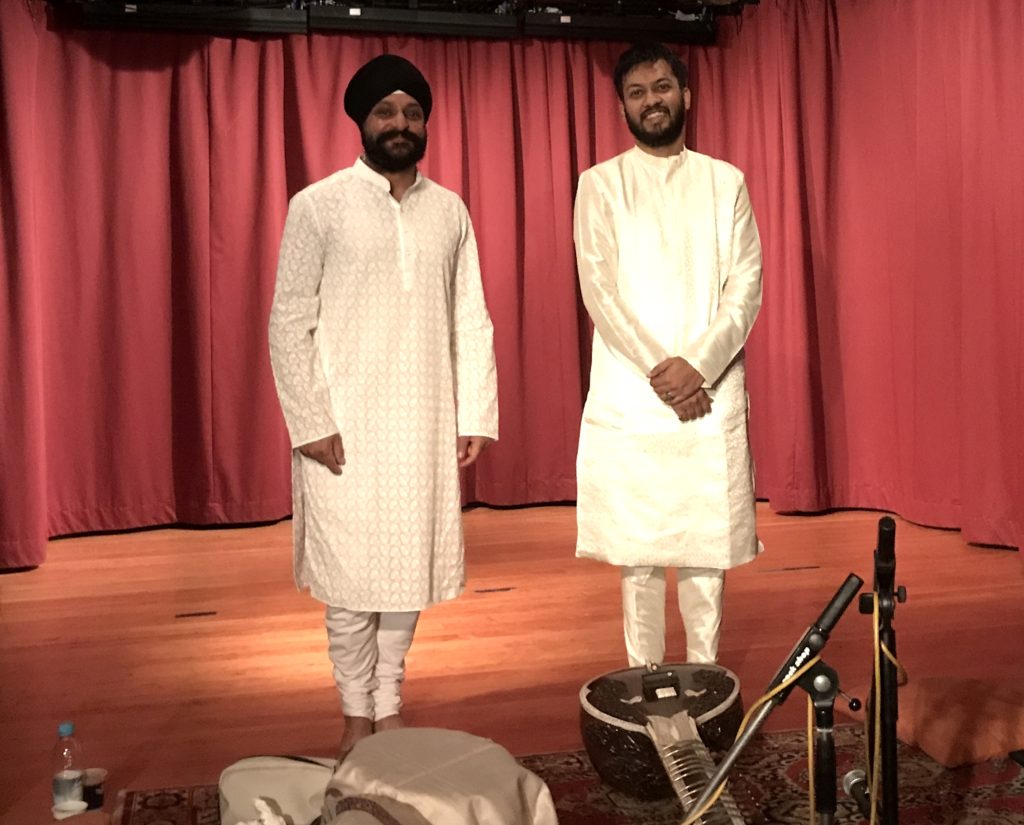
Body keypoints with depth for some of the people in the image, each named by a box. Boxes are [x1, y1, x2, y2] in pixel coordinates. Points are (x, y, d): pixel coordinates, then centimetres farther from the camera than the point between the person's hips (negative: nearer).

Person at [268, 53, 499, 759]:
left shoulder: (450, 211, 10)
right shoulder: (319, 205, 0)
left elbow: (472, 322, 9)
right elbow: (290, 323, -4)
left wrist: (476, 415, 2)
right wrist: (310, 423, -11)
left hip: (425, 425, 3)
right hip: (344, 425, -3)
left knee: (410, 567, 9)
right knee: (352, 573, 2)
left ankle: (390, 706, 24)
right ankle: (357, 715, 19)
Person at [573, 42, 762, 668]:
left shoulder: (725, 181, 11)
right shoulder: (601, 184, 7)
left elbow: (747, 286, 2)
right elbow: (600, 291, -3)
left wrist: (698, 365, -13)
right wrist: (660, 371, -12)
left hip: (713, 395, 1)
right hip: (630, 399, -1)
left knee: (709, 546, 3)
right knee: (638, 551, 2)